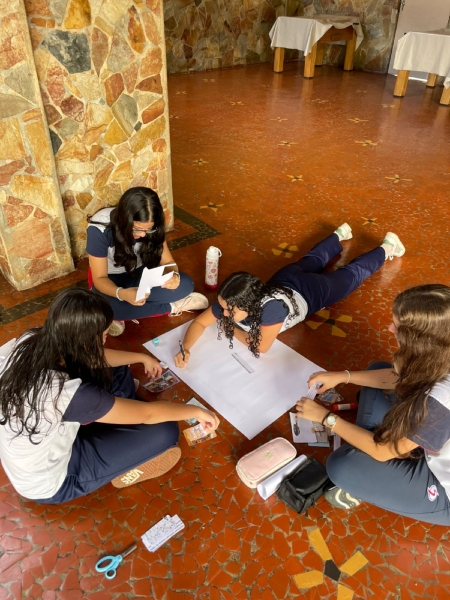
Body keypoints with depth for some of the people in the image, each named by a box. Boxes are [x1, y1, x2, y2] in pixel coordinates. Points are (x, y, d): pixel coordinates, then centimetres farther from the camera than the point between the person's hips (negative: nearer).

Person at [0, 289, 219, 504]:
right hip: (49, 485, -7)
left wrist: (142, 357, 12)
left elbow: (93, 359, 1)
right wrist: (196, 411, -8)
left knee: (118, 374, 6)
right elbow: (148, 413, -25)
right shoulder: (67, 393, -40)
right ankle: (123, 470, 16)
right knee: (165, 431, -13)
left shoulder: (30, 343, -19)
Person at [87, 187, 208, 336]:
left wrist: (174, 275, -36)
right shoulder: (99, 229, -31)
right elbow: (100, 278, -26)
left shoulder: (150, 226, -20)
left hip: (140, 272, 3)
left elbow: (167, 260, -11)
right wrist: (121, 293, -48)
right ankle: (171, 307, -20)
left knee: (185, 285, -22)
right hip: (110, 279, -2)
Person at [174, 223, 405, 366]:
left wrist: (231, 329, -28)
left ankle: (385, 247, 47)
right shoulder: (228, 303, -34)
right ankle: (340, 235, 61)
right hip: (284, 280, 4)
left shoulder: (271, 305, -50)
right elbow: (199, 322, -23)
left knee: (352, 273, 22)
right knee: (312, 260, 34)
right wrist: (186, 348, -40)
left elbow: (260, 347, -39)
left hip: (310, 291, -4)